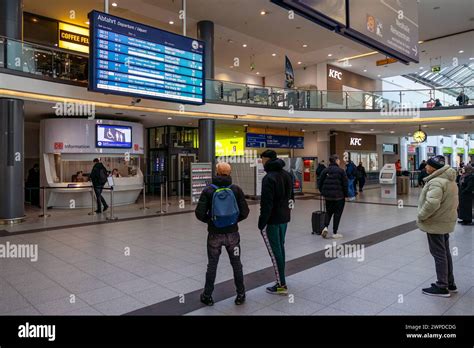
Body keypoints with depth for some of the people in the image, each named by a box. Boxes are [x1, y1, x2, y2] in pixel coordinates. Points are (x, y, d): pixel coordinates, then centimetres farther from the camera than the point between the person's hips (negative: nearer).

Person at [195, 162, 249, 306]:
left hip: (215, 234, -1)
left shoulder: (208, 191, -8)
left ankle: (207, 296, 24)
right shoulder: (236, 189, -5)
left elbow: (200, 213, -11)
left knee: (212, 265, 13)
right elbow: (245, 212, -4)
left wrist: (209, 220, 9)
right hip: (232, 233, 1)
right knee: (236, 264, 15)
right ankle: (240, 295, 24)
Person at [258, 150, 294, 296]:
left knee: (275, 251, -1)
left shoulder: (269, 178, -20)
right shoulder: (287, 175, 8)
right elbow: (291, 196, 15)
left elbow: (266, 204, -22)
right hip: (284, 218, 9)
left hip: (272, 220, -9)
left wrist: (261, 223, -15)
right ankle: (281, 277, 33)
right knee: (280, 247, 20)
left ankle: (281, 285, 5)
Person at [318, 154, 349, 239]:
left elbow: (320, 183, 6)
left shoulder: (325, 171, 3)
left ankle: (325, 227, -2)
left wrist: (323, 192, 16)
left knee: (328, 211, 19)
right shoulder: (341, 171, -9)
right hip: (339, 196, -4)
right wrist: (346, 194, 2)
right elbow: (345, 184, -9)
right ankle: (335, 233, 10)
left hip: (327, 195, 4)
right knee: (337, 213, 6)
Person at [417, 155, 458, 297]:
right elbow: (451, 202, 18)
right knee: (445, 252, 19)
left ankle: (442, 287, 10)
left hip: (436, 223, -10)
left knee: (439, 254, 0)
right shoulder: (450, 181, 11)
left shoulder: (436, 182, -24)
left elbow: (432, 203, -35)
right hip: (446, 222, 10)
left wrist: (421, 216, -20)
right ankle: (450, 283, 30)